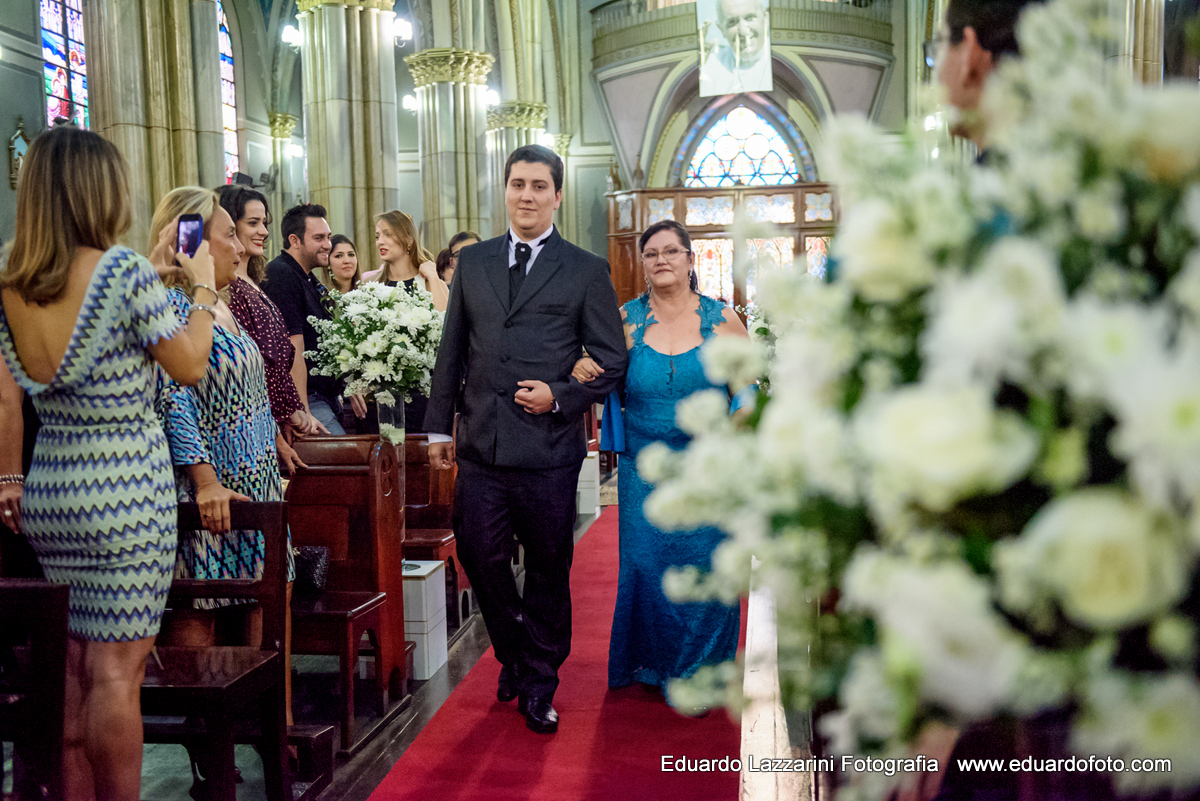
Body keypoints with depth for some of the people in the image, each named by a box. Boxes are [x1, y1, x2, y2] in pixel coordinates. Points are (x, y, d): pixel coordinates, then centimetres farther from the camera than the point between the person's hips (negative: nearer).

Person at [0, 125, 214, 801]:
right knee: (117, 670, 0)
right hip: (125, 492, -7)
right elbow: (190, 367, -6)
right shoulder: (124, 269, -14)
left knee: (77, 665, 17)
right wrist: (203, 286, 3)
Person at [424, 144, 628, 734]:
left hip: (549, 450, -2)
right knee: (479, 557, 3)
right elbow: (451, 351, 14)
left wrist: (561, 396, -12)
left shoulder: (586, 271, 2)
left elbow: (613, 363, 3)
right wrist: (439, 426, 10)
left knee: (548, 570, 7)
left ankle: (539, 684, 25)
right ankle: (514, 653, 31)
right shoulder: (472, 263, 12)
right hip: (481, 447, 3)